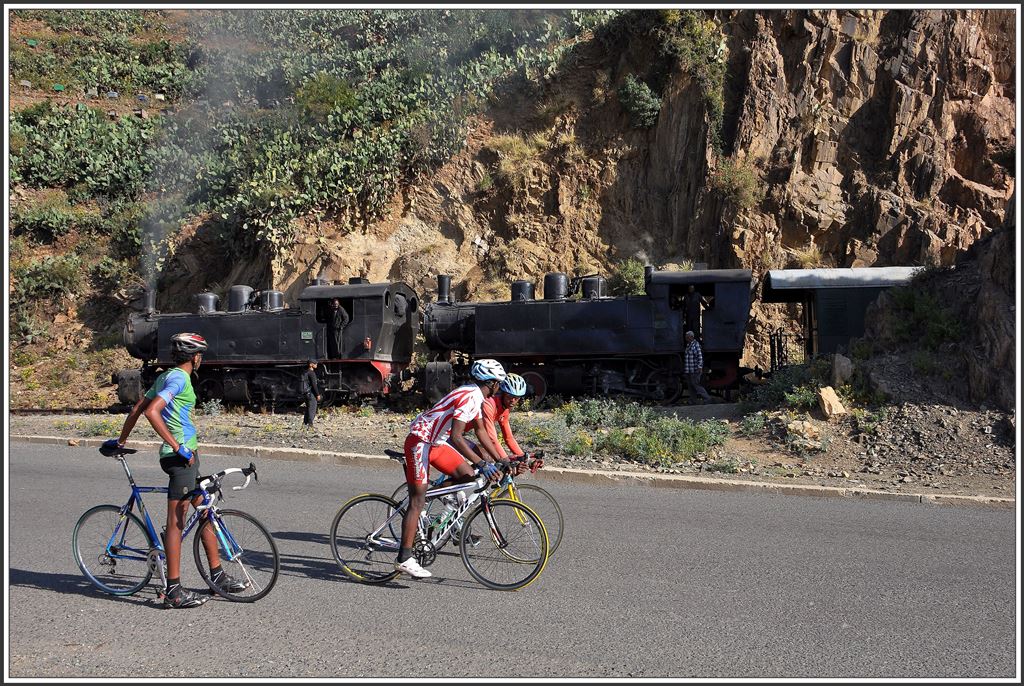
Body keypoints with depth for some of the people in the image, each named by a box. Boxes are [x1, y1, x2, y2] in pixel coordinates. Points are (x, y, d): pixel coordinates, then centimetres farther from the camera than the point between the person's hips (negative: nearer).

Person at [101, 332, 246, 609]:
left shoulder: (166, 376, 15)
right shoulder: (179, 378, -14)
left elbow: (137, 409, 19)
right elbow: (151, 412, -26)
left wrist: (121, 441, 27)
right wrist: (178, 447, -24)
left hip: (186, 454, 10)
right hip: (180, 456, -10)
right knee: (177, 521, -7)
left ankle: (217, 576, 21)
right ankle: (173, 590, -3)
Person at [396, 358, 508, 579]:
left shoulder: (475, 396, 9)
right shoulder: (469, 397, -22)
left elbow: (481, 432, 16)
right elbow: (456, 438, -28)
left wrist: (500, 460, 11)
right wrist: (482, 463, -30)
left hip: (436, 442, 9)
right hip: (420, 441, -9)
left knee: (469, 477, 1)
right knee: (418, 501, -10)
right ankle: (404, 559, -9)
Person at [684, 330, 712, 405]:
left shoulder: (696, 345, -13)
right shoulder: (688, 345, 14)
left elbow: (700, 357, -17)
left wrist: (700, 367, -21)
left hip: (695, 370, -9)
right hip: (688, 370, 9)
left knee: (695, 384, -8)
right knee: (690, 385, 10)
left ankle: (706, 397, -1)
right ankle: (692, 400, 15)